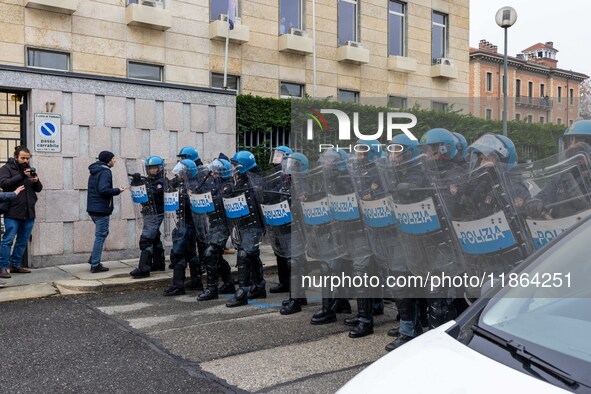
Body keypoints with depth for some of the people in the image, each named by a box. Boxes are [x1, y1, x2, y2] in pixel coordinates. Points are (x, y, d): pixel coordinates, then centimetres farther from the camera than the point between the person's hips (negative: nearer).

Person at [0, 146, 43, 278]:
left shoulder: (30, 169, 15)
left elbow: (39, 189, 14)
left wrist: (36, 181, -8)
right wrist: (22, 176, -23)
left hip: (29, 213, 6)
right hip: (13, 213, -6)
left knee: (22, 242, 11)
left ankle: (15, 265, 22)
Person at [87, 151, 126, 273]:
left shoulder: (94, 171, 17)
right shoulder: (105, 172, -13)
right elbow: (103, 189, -24)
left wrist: (115, 190, 15)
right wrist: (117, 190, -12)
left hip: (92, 208, 9)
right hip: (102, 209, -9)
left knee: (102, 233, 20)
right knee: (100, 236, -3)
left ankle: (93, 259, 19)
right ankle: (95, 265, 1)